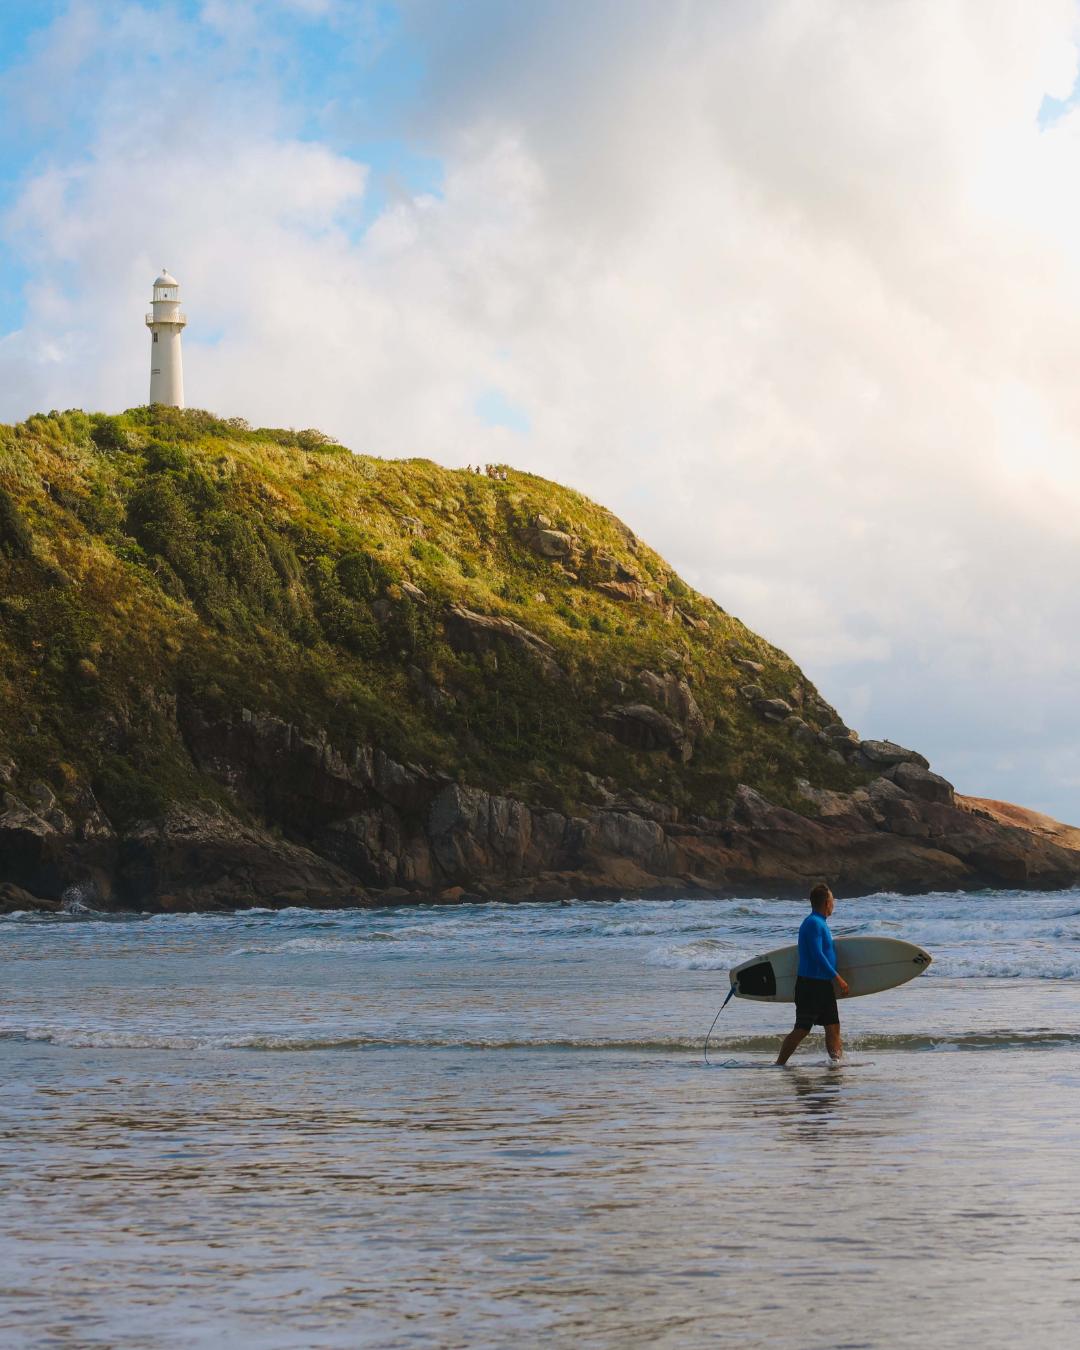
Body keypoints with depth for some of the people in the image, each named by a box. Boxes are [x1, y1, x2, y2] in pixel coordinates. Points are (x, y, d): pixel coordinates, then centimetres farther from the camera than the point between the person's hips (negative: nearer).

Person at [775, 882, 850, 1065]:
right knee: (801, 1030, -5)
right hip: (811, 984, -10)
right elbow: (817, 956, -23)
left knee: (833, 1027, 7)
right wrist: (837, 978, -23)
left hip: (823, 985, 10)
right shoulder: (813, 923, -15)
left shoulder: (820, 923, 16)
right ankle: (779, 1064, 1)